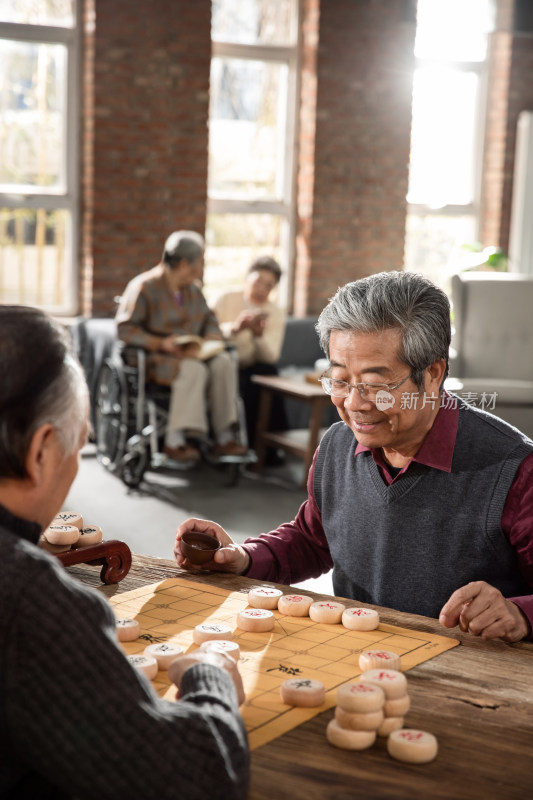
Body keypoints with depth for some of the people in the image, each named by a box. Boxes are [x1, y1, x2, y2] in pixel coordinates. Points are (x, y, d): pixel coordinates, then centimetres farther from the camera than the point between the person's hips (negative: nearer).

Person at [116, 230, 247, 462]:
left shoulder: (193, 289, 15)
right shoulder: (144, 287, -7)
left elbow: (208, 319, 21)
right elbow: (124, 328, -13)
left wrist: (212, 337, -4)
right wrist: (161, 343, -25)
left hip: (191, 354, 6)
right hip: (156, 359, -6)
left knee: (223, 363, -23)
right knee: (193, 369, -36)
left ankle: (223, 437, -24)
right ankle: (174, 440, -34)